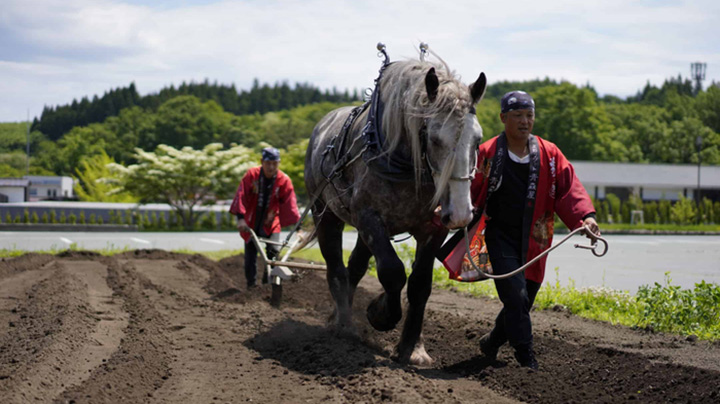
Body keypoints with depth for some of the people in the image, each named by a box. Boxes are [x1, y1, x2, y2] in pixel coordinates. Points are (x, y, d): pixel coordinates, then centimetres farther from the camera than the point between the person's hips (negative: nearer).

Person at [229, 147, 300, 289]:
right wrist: (241, 218, -31)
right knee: (250, 254, 5)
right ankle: (251, 285, 19)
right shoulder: (251, 175, -14)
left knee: (273, 251, -16)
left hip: (270, 223, 0)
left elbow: (291, 204, -16)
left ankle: (268, 282, -3)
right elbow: (241, 196, -20)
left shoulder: (284, 180, -13)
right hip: (251, 222, 0)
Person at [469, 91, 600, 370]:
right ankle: (527, 359, -7)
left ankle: (491, 343, 37)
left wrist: (586, 217, -21)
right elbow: (470, 191, -3)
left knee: (523, 302, 11)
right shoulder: (487, 153, -4)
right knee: (516, 296, -17)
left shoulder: (549, 155, 3)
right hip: (501, 237, -4)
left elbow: (568, 189, -4)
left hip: (533, 241, 4)